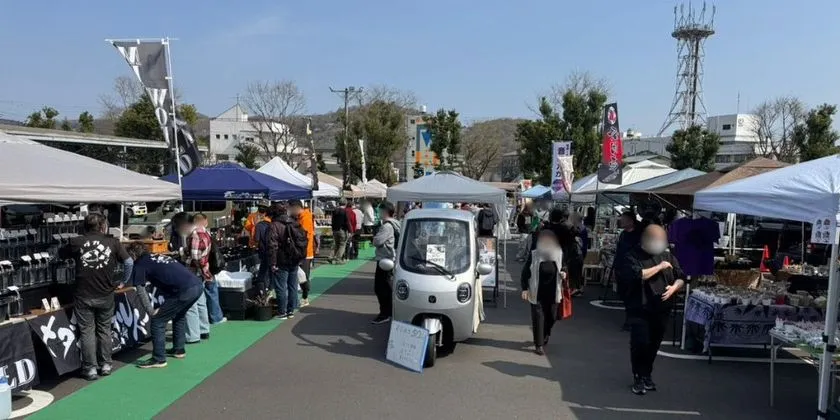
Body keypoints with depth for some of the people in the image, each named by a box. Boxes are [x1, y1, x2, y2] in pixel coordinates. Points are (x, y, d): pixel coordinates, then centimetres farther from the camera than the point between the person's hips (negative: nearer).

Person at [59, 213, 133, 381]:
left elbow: (61, 255, 16)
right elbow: (129, 262, -1)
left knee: (87, 332, 8)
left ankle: (90, 369, 11)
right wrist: (123, 282, 13)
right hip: (106, 295, 1)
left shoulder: (76, 242, -2)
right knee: (104, 330, 15)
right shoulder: (112, 242, -2)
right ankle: (105, 365, 21)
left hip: (83, 296, -1)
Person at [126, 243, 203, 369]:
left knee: (158, 321, 4)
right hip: (198, 285, 8)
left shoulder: (140, 264, 5)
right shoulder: (157, 256, 27)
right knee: (179, 316, 31)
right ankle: (179, 349, 39)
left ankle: (158, 359, 8)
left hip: (185, 291, -8)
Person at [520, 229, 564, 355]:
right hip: (537, 293, -3)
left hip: (552, 293, 3)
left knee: (551, 317, 11)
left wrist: (563, 274, -8)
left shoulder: (559, 254, 1)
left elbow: (563, 269, 16)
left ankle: (544, 338, 37)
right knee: (538, 318, -1)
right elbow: (525, 272, -2)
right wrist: (525, 289, -8)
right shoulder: (534, 255, -7)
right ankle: (539, 344, 8)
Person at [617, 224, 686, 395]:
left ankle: (647, 375, 27)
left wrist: (673, 288, -10)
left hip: (661, 311, 5)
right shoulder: (633, 257, -7)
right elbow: (636, 276, -23)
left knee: (653, 345, 11)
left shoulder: (668, 256, 10)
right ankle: (639, 378, 5)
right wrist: (659, 267, -15)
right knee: (640, 344, -9)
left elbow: (681, 277, 12)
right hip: (639, 310, -5)